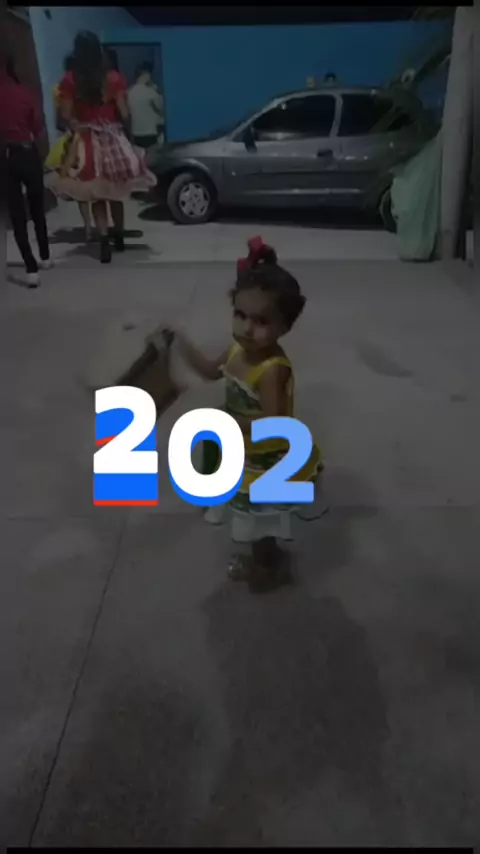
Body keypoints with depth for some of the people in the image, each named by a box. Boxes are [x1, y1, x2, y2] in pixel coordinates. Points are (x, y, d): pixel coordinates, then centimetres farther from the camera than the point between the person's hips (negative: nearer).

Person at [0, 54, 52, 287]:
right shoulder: (25, 93, -4)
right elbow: (40, 131, -1)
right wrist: (38, 154, 12)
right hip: (28, 154, 1)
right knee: (37, 208, 18)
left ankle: (31, 268, -5)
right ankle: (45, 257, 30)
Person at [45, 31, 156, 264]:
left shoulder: (69, 80, -6)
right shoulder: (113, 78, -5)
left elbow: (66, 116, -6)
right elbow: (124, 114, -5)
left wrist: (79, 128, 11)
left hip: (86, 141, -1)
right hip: (113, 138, 1)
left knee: (96, 195, 5)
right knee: (115, 193, 16)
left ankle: (104, 240, -9)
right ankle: (119, 237, 27)